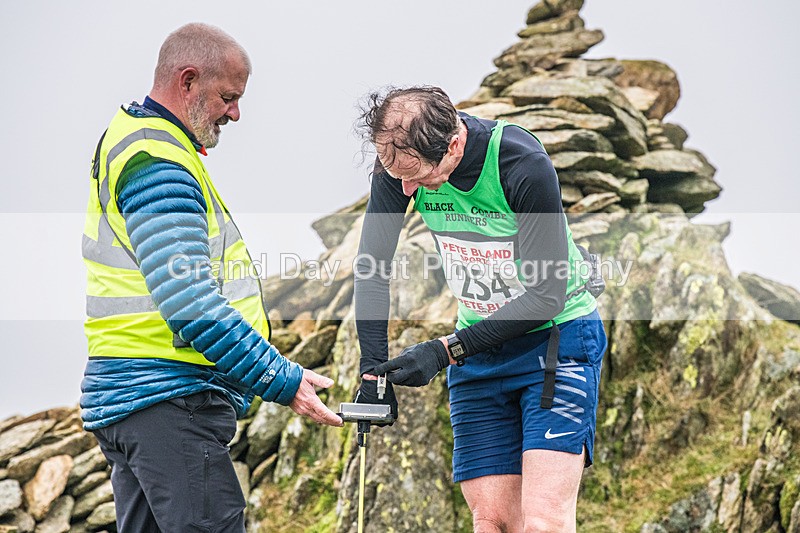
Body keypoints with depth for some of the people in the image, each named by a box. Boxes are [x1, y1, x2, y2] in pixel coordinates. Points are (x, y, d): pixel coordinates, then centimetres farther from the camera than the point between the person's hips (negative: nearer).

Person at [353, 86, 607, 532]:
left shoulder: (524, 165, -26)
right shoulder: (401, 161, -12)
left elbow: (546, 294, -22)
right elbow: (372, 263, -1)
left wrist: (445, 351, -24)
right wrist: (373, 369, -6)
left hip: (556, 336, -5)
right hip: (478, 344, 5)